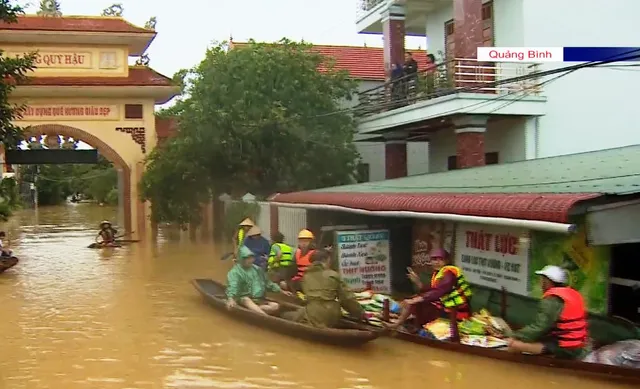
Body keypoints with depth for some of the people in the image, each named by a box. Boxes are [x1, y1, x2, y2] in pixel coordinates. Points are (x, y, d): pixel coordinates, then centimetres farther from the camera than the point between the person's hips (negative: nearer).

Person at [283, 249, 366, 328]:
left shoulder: (306, 276, 6)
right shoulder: (333, 275, 1)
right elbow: (347, 297, 3)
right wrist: (360, 314, 13)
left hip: (314, 317, -2)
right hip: (332, 318, 3)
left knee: (286, 316, 13)